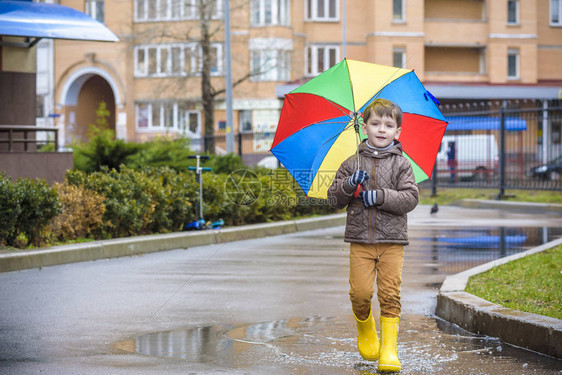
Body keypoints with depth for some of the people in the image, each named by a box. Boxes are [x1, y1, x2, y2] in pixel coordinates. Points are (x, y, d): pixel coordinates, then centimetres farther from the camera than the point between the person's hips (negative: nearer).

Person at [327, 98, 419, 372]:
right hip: (361, 240, 1)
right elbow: (334, 199, 9)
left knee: (390, 295, -6)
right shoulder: (352, 164, 9)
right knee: (360, 292, -9)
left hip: (392, 240, -1)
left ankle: (389, 349, -3)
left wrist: (379, 196, -16)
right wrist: (349, 184, -10)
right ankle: (365, 329, 21)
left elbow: (410, 198, -5)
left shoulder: (401, 165, 5)